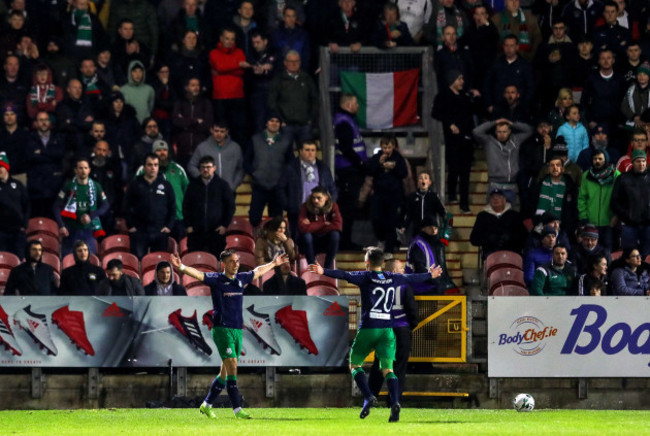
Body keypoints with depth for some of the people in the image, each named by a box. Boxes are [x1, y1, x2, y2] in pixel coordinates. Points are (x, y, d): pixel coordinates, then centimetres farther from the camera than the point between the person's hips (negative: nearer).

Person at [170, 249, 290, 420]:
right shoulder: (216, 279, -5)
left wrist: (274, 263, 45)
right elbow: (198, 274, -20)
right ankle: (237, 409, -15)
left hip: (237, 329, 7)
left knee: (226, 371, 10)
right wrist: (181, 267, -38)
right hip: (222, 329, -7)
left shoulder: (241, 279, 13)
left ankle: (207, 405, 21)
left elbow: (258, 271, 31)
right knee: (232, 366, -14)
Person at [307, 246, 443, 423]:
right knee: (387, 368, 0)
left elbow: (345, 275, -18)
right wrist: (430, 275, 47)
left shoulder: (365, 277, -2)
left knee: (354, 364, 11)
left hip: (368, 328, -3)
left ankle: (368, 396, -10)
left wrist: (324, 271, -28)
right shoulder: (393, 278, 11)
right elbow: (412, 279, 28)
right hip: (387, 329, 3)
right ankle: (395, 402, -22)